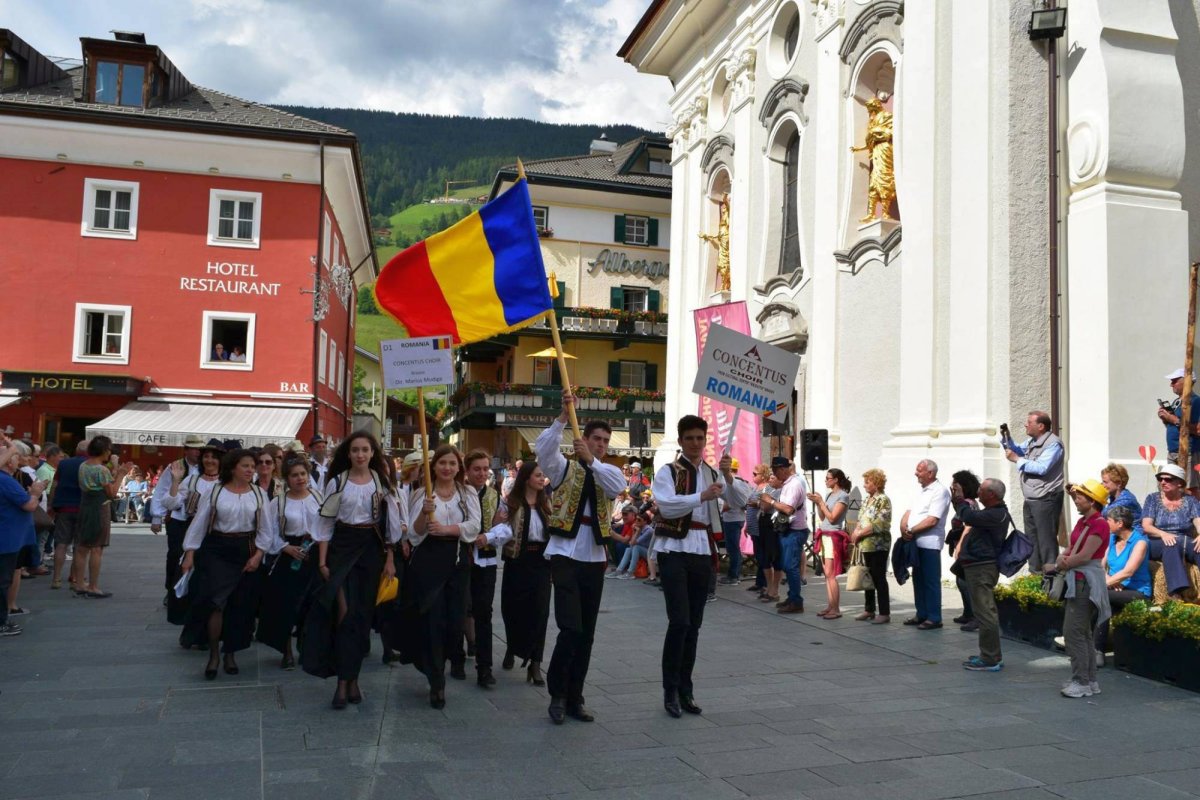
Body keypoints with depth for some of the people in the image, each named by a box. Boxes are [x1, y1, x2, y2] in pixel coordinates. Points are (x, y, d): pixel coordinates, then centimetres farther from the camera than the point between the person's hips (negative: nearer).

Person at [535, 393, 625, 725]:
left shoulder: (608, 472, 13)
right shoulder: (564, 466, 4)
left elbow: (618, 486, -11)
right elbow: (542, 448, -17)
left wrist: (591, 460, -22)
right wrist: (565, 415, -25)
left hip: (594, 559, 4)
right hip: (565, 554, -4)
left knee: (586, 634, 8)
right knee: (570, 628, -13)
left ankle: (574, 697, 19)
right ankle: (557, 694, 5)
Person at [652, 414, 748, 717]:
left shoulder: (713, 473, 13)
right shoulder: (668, 471, -3)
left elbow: (741, 500, 2)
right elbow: (667, 505, -19)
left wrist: (728, 477, -16)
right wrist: (702, 496, -29)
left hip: (702, 551, 5)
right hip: (674, 550, -5)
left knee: (694, 623, 9)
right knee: (679, 620, -13)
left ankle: (685, 689, 20)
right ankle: (670, 689, 1)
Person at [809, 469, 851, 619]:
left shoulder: (843, 496, -8)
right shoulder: (829, 495, 14)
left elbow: (832, 517, -14)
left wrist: (821, 502, -10)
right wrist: (817, 503, 3)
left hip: (834, 536, -8)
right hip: (824, 535, 8)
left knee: (830, 574, -10)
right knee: (827, 574, 6)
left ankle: (836, 609, -8)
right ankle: (830, 606, 9)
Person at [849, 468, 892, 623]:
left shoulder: (883, 500, -11)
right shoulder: (867, 500, 14)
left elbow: (878, 524, -19)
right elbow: (861, 520, 17)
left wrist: (859, 534, -15)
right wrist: (855, 533, -2)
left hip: (878, 545, -8)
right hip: (866, 545, 8)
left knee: (879, 578, -3)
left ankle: (884, 613, 3)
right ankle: (869, 610, 22)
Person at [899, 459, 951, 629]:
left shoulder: (939, 491, -12)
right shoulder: (923, 491, 17)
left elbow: (932, 520, -19)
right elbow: (909, 513, 14)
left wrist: (911, 530, -12)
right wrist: (904, 528, -5)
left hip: (930, 544, -9)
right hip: (916, 543, 9)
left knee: (931, 581, -3)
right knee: (918, 580, 14)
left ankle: (934, 618, 4)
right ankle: (921, 614, 23)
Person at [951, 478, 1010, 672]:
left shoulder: (997, 514, -19)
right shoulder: (995, 512, 16)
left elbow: (969, 517, -28)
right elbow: (972, 519, 26)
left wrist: (959, 499, -11)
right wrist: (960, 499, 13)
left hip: (981, 568, -11)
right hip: (980, 566, 11)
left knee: (984, 613, -7)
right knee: (986, 612, 17)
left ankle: (990, 660, -3)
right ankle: (991, 655, 26)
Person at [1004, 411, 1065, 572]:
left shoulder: (1053, 444, -14)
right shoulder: (1031, 442, 14)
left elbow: (1041, 468, -25)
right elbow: (1017, 450, 26)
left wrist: (1016, 459, -17)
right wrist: (1007, 438, 7)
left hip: (1046, 500, -9)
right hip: (1031, 499, 9)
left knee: (1046, 539, -6)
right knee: (1031, 539, 15)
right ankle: (1034, 573, 23)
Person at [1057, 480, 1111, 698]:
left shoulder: (1099, 524, -14)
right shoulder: (1082, 521, 14)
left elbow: (1084, 556, -18)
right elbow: (1071, 549, 15)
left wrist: (1056, 566, -9)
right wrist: (1061, 557, -8)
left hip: (1087, 582, -9)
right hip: (1077, 581, 9)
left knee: (1074, 632, -10)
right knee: (1084, 634, 13)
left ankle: (1082, 682, -4)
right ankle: (1089, 681, 20)